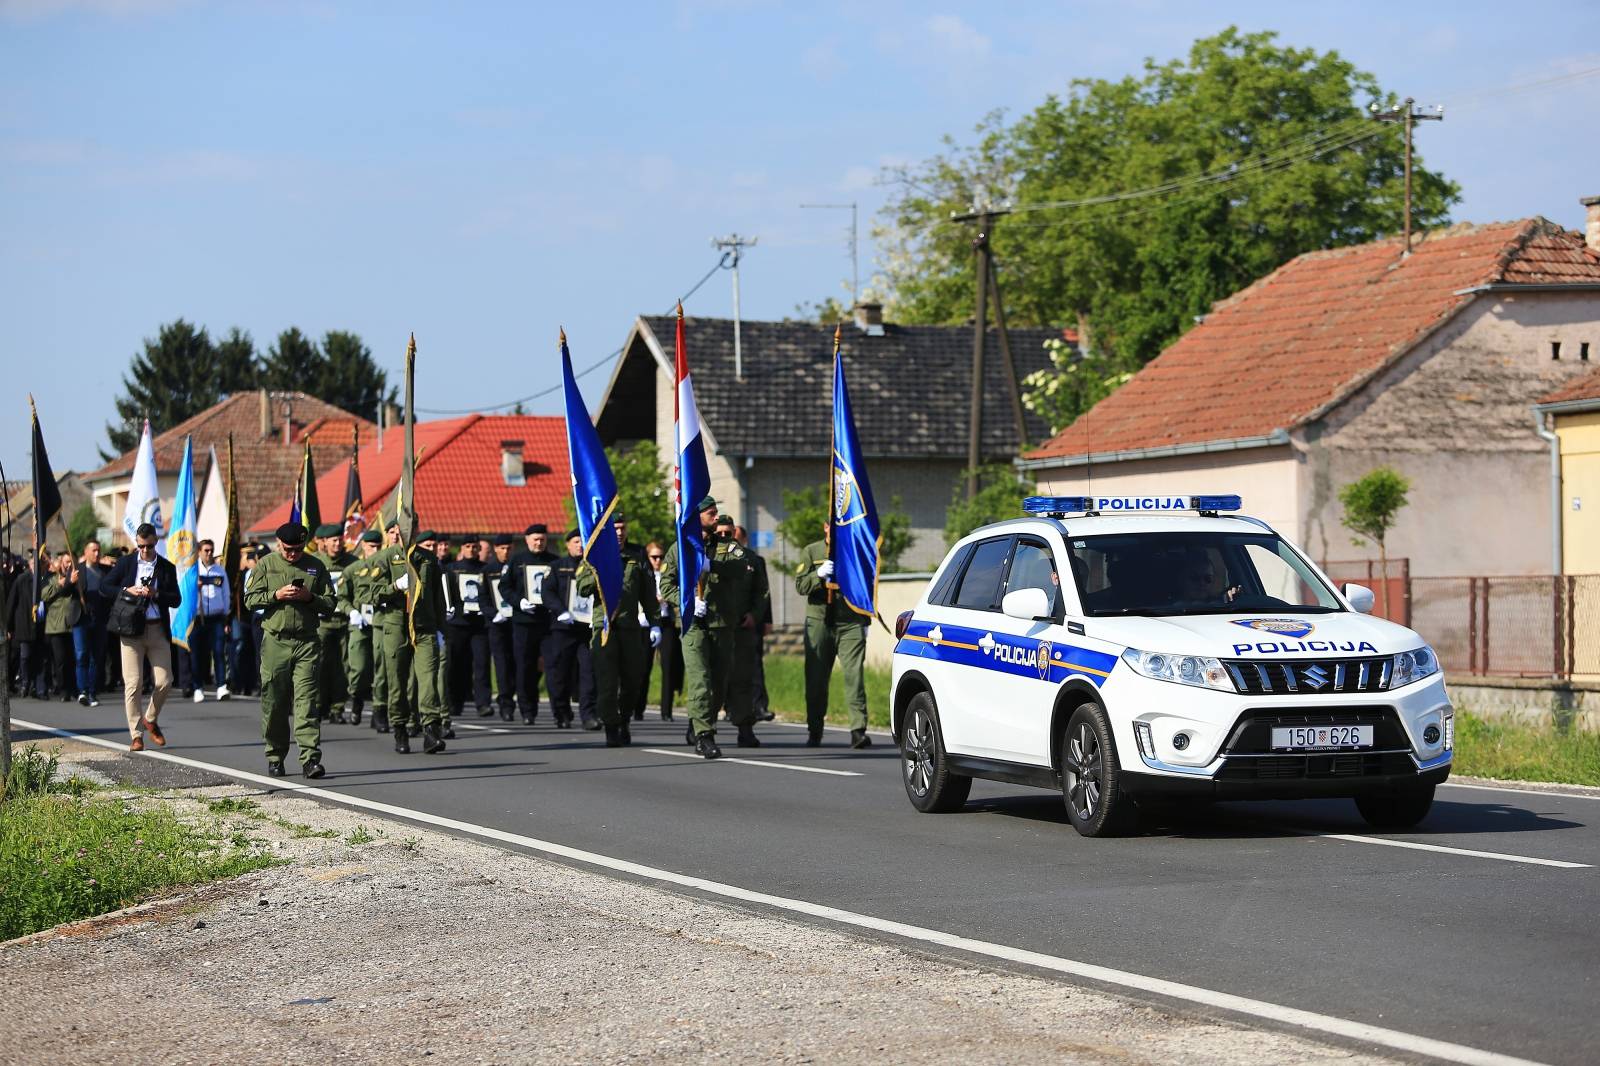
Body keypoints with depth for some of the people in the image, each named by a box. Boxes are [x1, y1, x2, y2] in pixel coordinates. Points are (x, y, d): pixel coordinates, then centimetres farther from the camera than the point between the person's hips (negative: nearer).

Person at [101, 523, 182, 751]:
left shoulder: (167, 568, 8)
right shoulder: (126, 563, 6)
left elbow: (176, 600, 3)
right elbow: (104, 587, 5)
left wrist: (157, 594, -14)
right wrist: (127, 591, -10)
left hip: (158, 630, 2)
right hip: (131, 630, -2)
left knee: (164, 682, -2)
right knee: (133, 683, -6)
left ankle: (150, 720, 24)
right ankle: (136, 735, -1)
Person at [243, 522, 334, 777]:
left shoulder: (316, 566, 9)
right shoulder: (266, 565, 7)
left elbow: (330, 603, 9)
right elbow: (250, 599, 3)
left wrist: (310, 597, -10)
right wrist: (277, 595, -11)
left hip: (307, 642, 0)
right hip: (275, 641, 0)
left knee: (306, 701, -9)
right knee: (274, 703, 4)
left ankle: (310, 758, -14)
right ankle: (275, 757, 16)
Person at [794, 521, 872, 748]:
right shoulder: (811, 552, 10)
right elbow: (800, 585, 3)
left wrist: (865, 622, 14)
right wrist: (819, 574, -16)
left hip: (851, 625, -1)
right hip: (819, 623, 1)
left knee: (855, 676, -12)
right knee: (816, 679, 4)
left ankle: (858, 730, -16)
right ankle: (814, 732, 14)